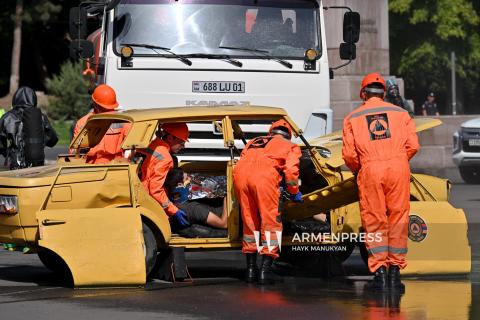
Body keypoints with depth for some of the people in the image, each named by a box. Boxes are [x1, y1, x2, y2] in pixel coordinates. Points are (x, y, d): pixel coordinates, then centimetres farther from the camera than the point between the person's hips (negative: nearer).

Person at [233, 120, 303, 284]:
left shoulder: (253, 142, 38)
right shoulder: (291, 147, 25)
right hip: (264, 175, -4)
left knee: (249, 221, 18)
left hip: (240, 172, 4)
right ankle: (265, 269, -6)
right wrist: (294, 192, 22)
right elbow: (290, 170, 9)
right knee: (271, 221, 4)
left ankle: (251, 268, 21)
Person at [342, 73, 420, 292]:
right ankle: (395, 271, 6)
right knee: (398, 219, 6)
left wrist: (357, 171, 23)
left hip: (370, 169, -1)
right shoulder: (400, 113, 18)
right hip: (399, 166, 1)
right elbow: (412, 145, 7)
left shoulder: (353, 118, 15)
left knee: (374, 222, 3)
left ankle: (379, 272, -4)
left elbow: (349, 154, 5)